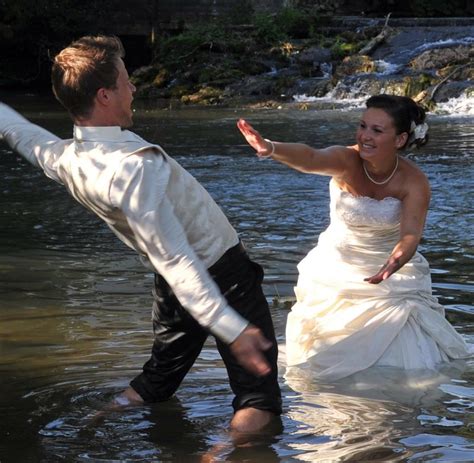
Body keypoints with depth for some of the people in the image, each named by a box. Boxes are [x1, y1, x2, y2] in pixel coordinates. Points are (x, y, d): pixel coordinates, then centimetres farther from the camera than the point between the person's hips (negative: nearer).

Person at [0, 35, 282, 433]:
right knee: (256, 378, 2)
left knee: (164, 366, 26)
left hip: (172, 285, 8)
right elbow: (175, 260, -37)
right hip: (222, 275, -8)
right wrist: (232, 327, -39)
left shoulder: (65, 160, -9)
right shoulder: (135, 166, -34)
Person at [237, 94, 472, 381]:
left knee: (406, 358, -5)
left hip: (394, 273, 0)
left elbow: (411, 235, -32)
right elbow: (311, 159, -44)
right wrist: (270, 148, -65)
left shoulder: (414, 182, -20)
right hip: (337, 270, 0)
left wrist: (395, 264, -55)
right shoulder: (346, 160, -23)